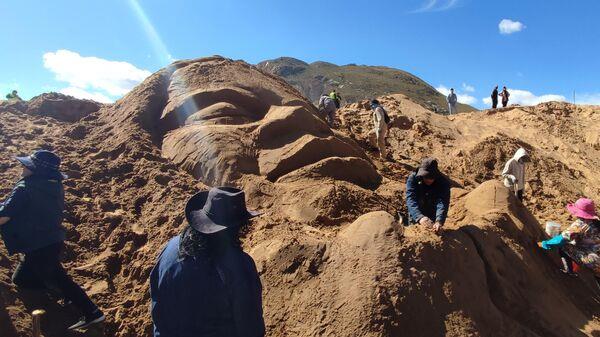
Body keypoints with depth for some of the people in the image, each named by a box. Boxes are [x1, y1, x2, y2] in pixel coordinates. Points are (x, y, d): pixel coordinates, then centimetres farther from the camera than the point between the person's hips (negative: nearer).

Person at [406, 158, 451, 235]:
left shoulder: (443, 183, -17)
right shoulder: (413, 179, -19)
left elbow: (443, 203, -29)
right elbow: (411, 200, -30)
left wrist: (439, 221, -47)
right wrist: (419, 217, -47)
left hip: (434, 222, 1)